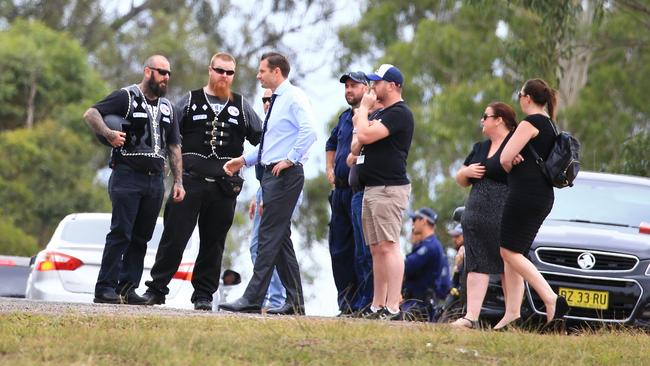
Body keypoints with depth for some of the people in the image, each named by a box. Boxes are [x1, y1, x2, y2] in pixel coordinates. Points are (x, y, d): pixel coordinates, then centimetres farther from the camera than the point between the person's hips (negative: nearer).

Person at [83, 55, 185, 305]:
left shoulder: (166, 106, 18)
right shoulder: (126, 97, -1)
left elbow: (174, 147, 20)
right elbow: (90, 114, -11)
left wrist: (178, 182, 13)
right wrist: (108, 134, -28)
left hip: (155, 180, 6)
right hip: (127, 177, -6)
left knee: (141, 237, 6)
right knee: (120, 234, -11)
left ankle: (127, 289, 10)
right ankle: (105, 288, -11)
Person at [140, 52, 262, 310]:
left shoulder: (241, 106, 13)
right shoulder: (190, 101, 9)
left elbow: (261, 139, 18)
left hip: (225, 185, 2)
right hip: (191, 180, -2)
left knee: (213, 243, 4)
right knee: (174, 237, -4)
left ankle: (203, 294, 11)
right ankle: (156, 289, 2)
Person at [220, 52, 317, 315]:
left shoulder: (294, 98, -10)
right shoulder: (276, 100, 20)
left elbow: (308, 130, -25)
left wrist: (290, 159, -23)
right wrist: (244, 160, 20)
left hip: (285, 175, -10)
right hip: (270, 174, 10)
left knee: (270, 235, -11)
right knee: (280, 237, 10)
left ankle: (253, 299, -13)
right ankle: (295, 301, 13)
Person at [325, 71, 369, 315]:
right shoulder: (345, 117, 18)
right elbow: (331, 144, 34)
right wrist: (330, 169, 21)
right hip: (341, 190, 9)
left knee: (362, 249, -8)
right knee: (339, 248, 9)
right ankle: (346, 302, 14)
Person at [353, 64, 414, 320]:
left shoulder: (399, 114, -12)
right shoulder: (383, 114, 22)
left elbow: (365, 135, -20)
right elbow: (363, 139, 29)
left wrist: (364, 108, -7)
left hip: (389, 189, -11)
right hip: (372, 189, 11)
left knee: (388, 247, -14)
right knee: (376, 249, 11)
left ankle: (392, 307, -18)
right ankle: (377, 306, 14)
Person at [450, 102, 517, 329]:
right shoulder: (480, 148, 21)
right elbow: (461, 181, 25)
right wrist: (466, 171, 6)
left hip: (505, 218, -7)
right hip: (476, 215, 7)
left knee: (509, 268, -2)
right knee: (477, 267, -2)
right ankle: (472, 317, -8)